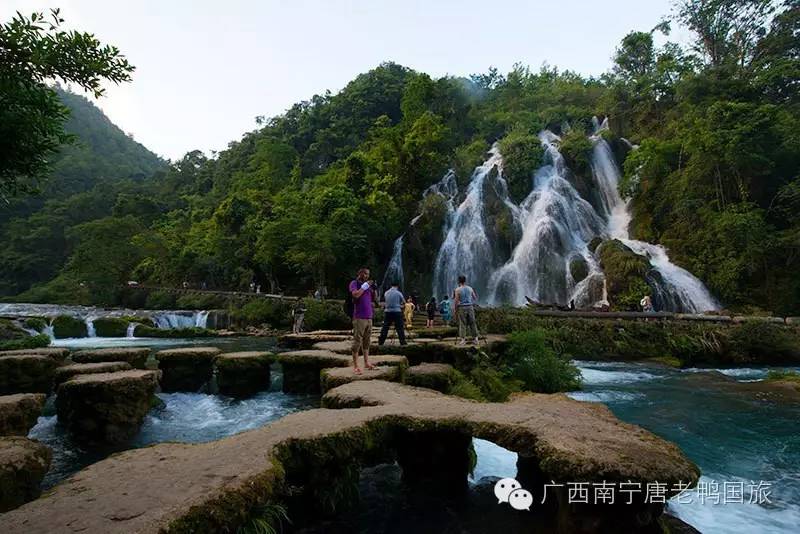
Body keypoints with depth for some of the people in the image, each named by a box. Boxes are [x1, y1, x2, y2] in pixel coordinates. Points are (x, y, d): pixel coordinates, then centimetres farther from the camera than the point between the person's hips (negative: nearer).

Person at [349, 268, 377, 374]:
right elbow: (355, 295, -18)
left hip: (369, 317, 6)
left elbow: (373, 299, 18)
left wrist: (373, 289, 3)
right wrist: (365, 286, -13)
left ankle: (366, 362, 17)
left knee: (366, 341, 10)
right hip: (359, 317, -6)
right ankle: (355, 366, -3)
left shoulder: (368, 284, 17)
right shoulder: (354, 283, 0)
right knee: (357, 341, -5)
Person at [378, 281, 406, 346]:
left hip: (387, 311, 4)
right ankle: (402, 341, 2)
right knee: (400, 327, 2)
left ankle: (381, 341, 9)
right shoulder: (398, 293, -4)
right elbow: (404, 302, 4)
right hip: (397, 311, -3)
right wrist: (401, 305, 24)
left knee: (385, 326, 8)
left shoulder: (386, 293, 7)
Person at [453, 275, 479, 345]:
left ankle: (463, 339, 1)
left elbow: (456, 301, -8)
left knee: (462, 324, 1)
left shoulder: (457, 290, -6)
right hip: (470, 307, 3)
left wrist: (456, 309, 1)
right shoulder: (470, 288, 6)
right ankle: (475, 338, 11)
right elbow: (475, 298, 12)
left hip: (462, 308, -3)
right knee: (472, 323, 8)